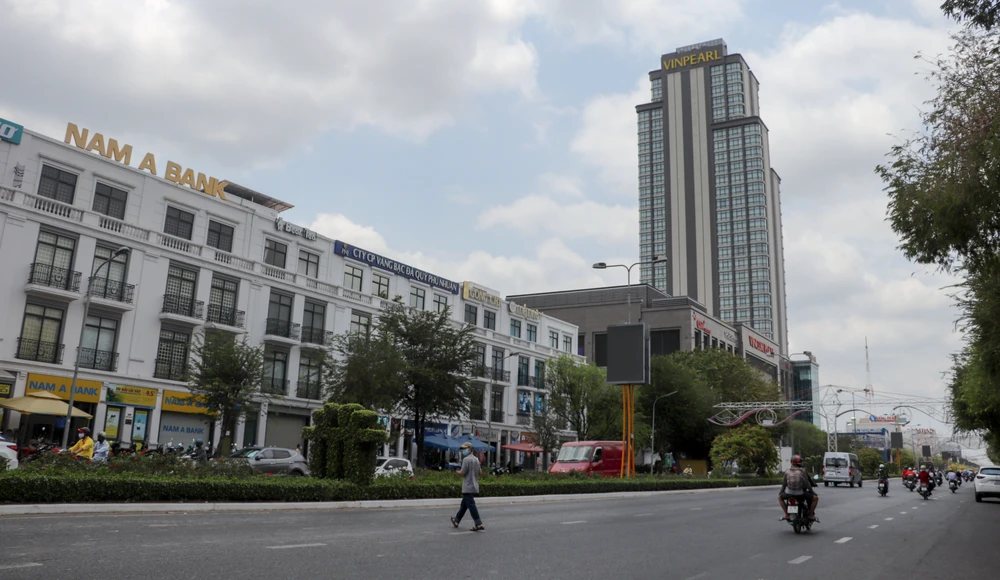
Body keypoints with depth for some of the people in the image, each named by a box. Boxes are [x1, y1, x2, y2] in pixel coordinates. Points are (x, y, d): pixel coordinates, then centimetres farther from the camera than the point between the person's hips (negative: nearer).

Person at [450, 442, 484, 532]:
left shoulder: (466, 459, -14)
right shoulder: (476, 459, 12)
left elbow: (462, 473, -16)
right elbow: (480, 471, 17)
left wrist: (457, 471, 4)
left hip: (468, 487, -9)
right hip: (475, 486, 9)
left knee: (471, 505, -8)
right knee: (464, 504, 19)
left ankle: (479, 524, -12)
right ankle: (456, 520, 32)